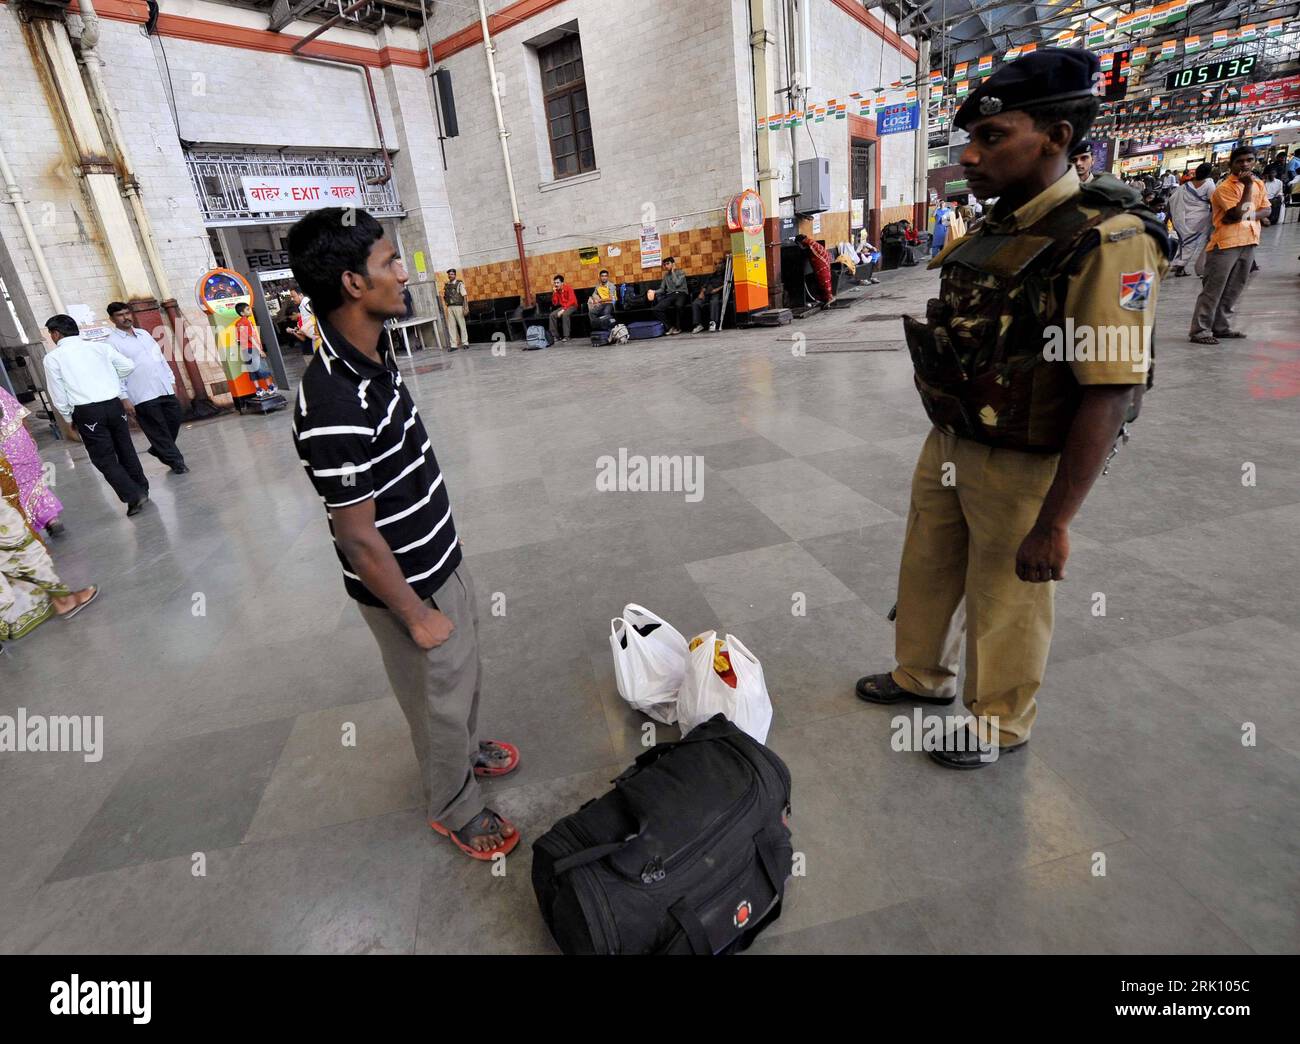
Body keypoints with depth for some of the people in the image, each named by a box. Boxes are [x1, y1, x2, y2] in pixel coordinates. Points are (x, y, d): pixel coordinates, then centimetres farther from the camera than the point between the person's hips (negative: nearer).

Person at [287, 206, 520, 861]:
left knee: (465, 676, 28)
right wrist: (417, 614, -15)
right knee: (439, 699, 15)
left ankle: (464, 750, 56)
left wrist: (445, 572, 18)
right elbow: (359, 538, -25)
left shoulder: (374, 359, -1)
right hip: (408, 586, -8)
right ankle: (454, 807, 42)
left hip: (440, 562, 8)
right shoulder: (335, 405, -32)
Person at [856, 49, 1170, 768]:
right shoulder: (992, 230, 6)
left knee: (1005, 603, 10)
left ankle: (999, 725, 35)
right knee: (926, 570, 21)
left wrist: (1053, 523, -24)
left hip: (1022, 466, -8)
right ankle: (922, 677, 46)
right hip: (949, 446, 8)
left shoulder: (1104, 241, -19)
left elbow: (1108, 393, -23)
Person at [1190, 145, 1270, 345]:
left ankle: (1222, 327, 17)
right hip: (1226, 244, -7)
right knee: (1213, 289, -8)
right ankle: (1200, 330, -8)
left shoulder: (1258, 184, 13)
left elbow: (1265, 210, 10)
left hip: (1249, 242, 7)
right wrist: (1247, 186, -15)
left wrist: (1247, 216, -9)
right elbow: (1238, 213, -17)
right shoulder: (1225, 187, -8)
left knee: (1234, 289, 10)